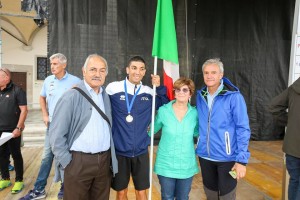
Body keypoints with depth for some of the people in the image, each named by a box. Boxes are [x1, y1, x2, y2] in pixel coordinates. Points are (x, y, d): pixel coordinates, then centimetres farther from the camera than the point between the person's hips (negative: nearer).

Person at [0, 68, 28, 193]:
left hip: (12, 130, -5)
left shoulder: (17, 91, -7)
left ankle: (19, 181, 17)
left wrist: (18, 128, -16)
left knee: (16, 155, 5)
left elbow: (24, 110, -10)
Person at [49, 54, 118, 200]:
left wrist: (110, 156, 10)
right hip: (79, 161, -5)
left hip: (104, 160, 5)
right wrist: (66, 162, -10)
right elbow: (56, 134, -11)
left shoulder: (106, 97, 7)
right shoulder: (72, 97, -11)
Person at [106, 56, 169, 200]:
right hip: (119, 151, -2)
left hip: (141, 151, 2)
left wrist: (159, 87, -3)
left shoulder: (149, 92, 1)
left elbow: (166, 106, 9)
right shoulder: (113, 88, -8)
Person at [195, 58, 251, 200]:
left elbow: (243, 129, -13)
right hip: (205, 156, 4)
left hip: (226, 157, -4)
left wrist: (242, 159, -15)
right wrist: (200, 147, 8)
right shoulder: (200, 96, 2)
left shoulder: (233, 97, -14)